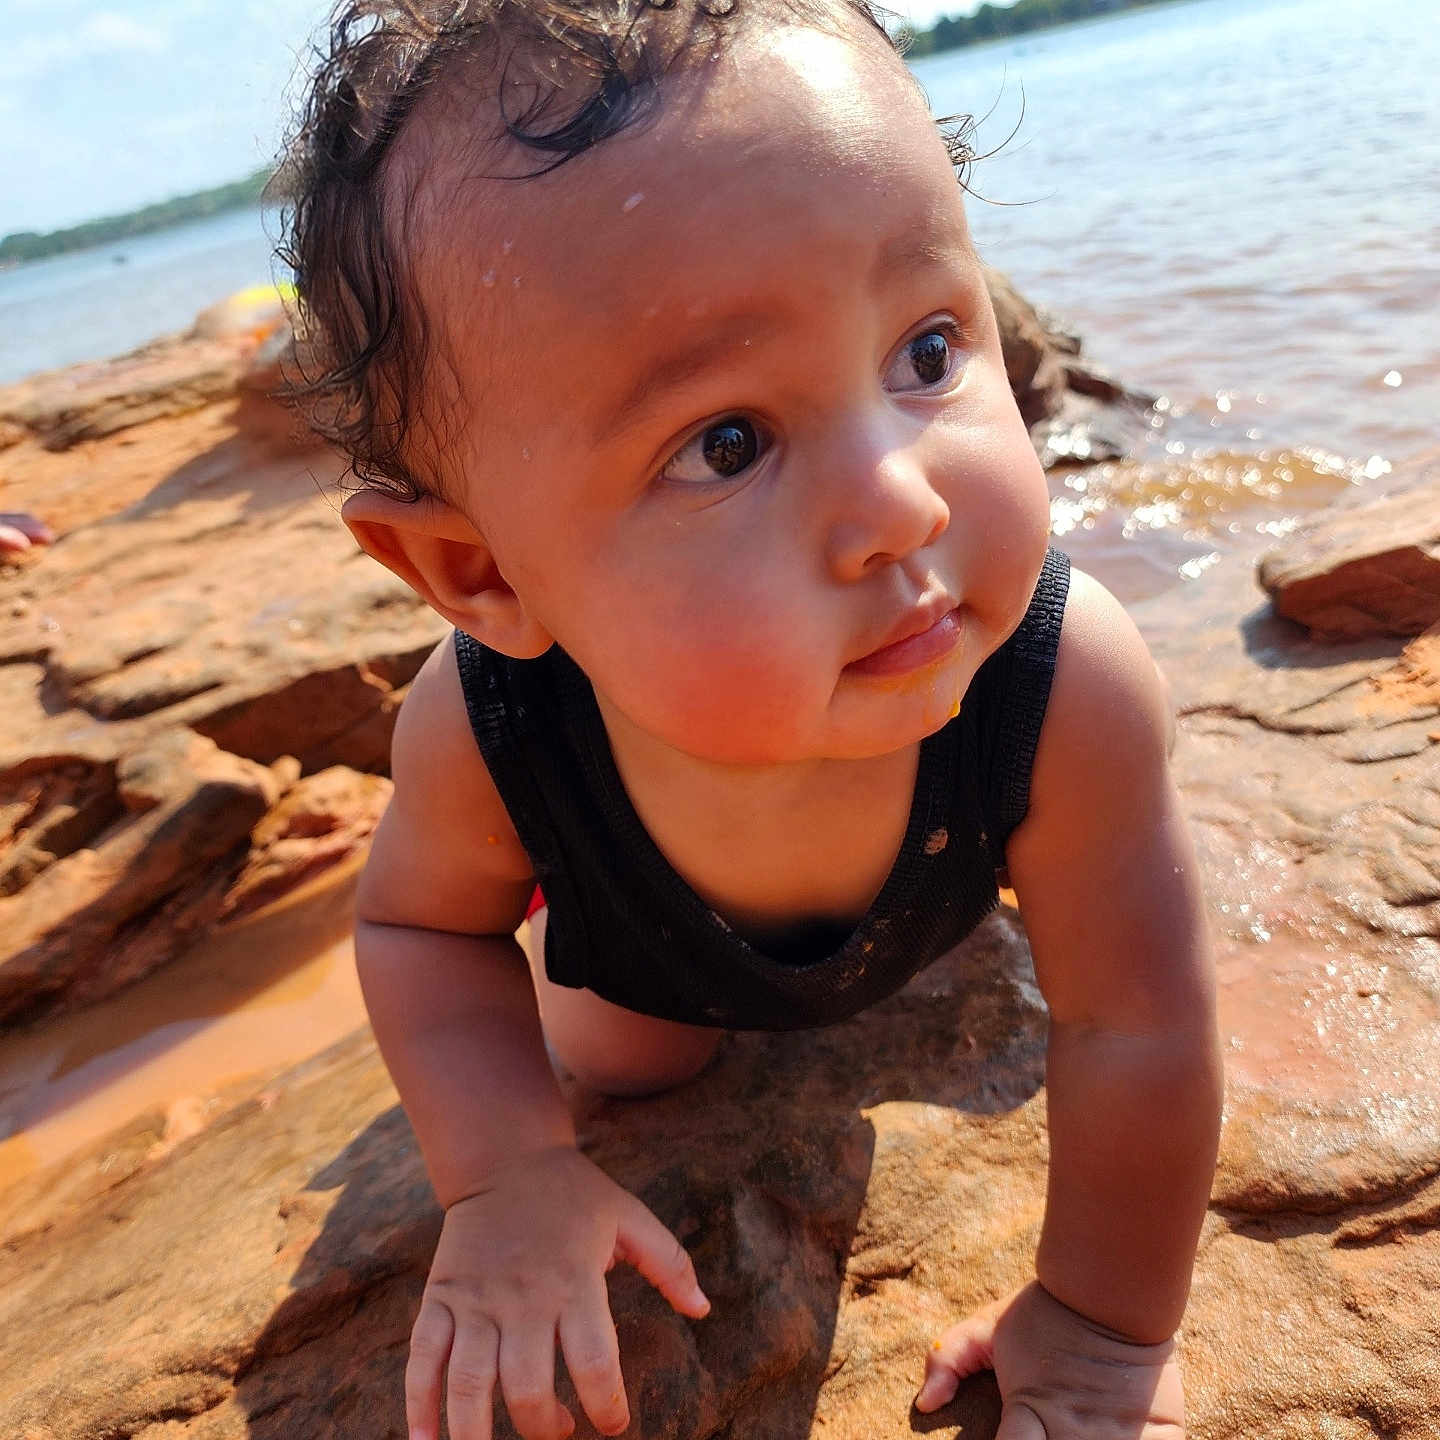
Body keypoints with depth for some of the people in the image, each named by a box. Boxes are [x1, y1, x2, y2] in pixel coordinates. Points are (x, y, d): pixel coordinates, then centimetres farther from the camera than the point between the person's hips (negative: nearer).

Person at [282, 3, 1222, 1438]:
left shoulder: (1066, 686, -45)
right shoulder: (481, 731, -41)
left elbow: (1133, 1031, -30)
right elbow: (420, 920, -18)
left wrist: (1108, 1322, -16)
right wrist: (505, 1168, -31)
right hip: (644, 922, 0)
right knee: (620, 1063, 21)